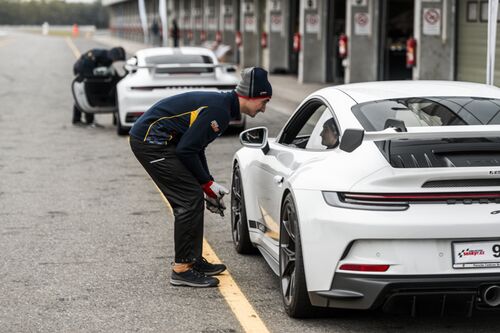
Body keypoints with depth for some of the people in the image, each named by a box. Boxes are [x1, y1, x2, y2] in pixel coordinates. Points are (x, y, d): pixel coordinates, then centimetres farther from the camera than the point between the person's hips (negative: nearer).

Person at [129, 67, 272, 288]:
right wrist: (208, 184, -7)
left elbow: (195, 146, 21)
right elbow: (186, 150, -19)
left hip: (149, 139, 11)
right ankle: (182, 269, -6)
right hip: (151, 142, -11)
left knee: (191, 199, 13)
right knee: (190, 199, -10)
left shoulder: (221, 104, 13)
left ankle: (194, 260, 21)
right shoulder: (218, 110, -19)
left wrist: (208, 185, 17)